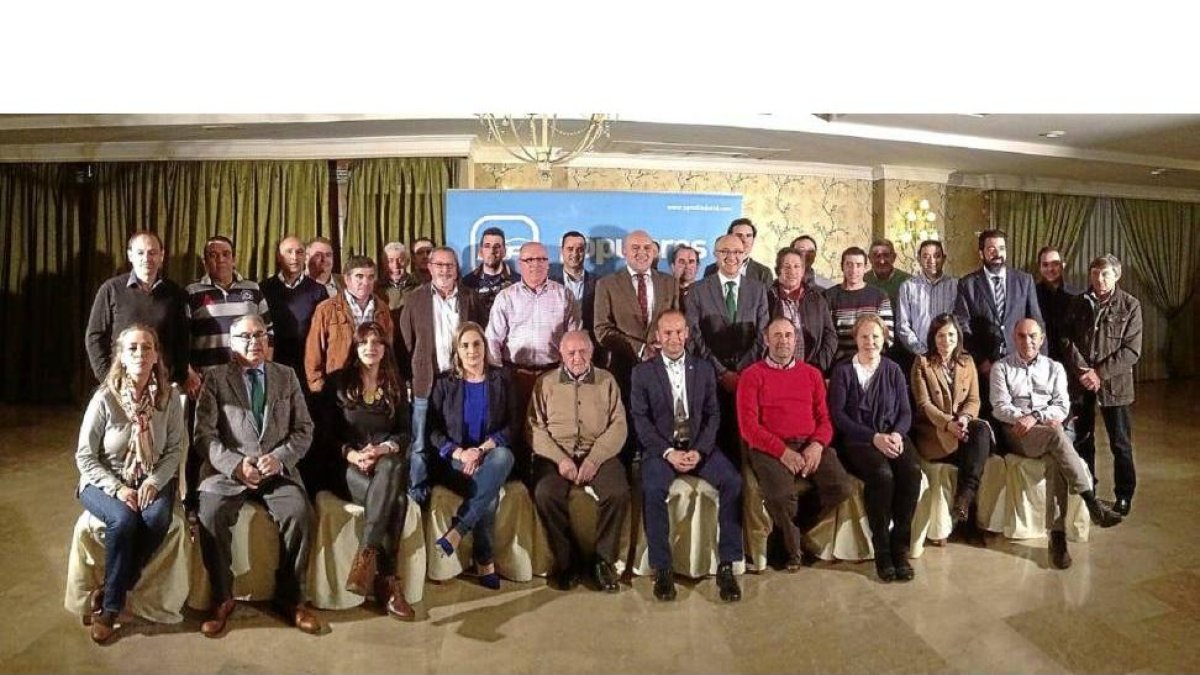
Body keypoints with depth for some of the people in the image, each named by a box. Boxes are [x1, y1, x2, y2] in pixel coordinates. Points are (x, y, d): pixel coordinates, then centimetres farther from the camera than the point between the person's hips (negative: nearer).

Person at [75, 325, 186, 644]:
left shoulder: (169, 397, -5)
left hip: (152, 481, 2)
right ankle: (111, 606, -12)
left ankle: (110, 593, -10)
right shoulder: (104, 399, -11)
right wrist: (118, 489, -18)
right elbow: (85, 456, -7)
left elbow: (177, 448, -1)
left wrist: (155, 481, -17)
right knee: (123, 520, -31)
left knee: (157, 518, -29)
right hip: (105, 482, -1)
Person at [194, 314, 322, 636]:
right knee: (211, 515, -28)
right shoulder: (216, 378, 8)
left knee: (300, 514, -25)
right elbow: (205, 433, -1)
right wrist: (236, 465, -16)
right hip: (228, 469, -1)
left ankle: (290, 598, -8)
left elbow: (304, 429, 8)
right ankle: (222, 599, -8)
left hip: (278, 469, 1)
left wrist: (280, 457, -10)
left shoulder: (287, 376, 14)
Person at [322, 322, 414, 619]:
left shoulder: (395, 385, 16)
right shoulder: (338, 382, 10)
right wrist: (351, 453, -16)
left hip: (387, 461, 2)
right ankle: (387, 580, -33)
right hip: (348, 465, -2)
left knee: (390, 469, -38)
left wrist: (383, 449, -13)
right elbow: (327, 431, 3)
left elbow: (405, 433, 9)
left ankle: (366, 557, -38)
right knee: (395, 499, -34)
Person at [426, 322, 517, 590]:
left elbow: (510, 427, 2)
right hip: (454, 460, -1)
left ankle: (458, 529, -39)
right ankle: (485, 562, -25)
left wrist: (480, 450, -13)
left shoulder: (500, 380, 10)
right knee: (489, 490, -32)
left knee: (504, 455, -36)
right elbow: (433, 431, 4)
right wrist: (460, 453, -14)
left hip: (492, 455, 1)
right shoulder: (445, 383, 10)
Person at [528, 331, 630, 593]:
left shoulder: (606, 381, 10)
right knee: (545, 494, -29)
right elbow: (535, 427, 2)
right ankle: (565, 561, -9)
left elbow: (618, 426, 2)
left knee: (619, 493, -27)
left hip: (598, 454, 0)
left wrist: (594, 459, -12)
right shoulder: (545, 383, 9)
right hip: (556, 455, 0)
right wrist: (560, 459, -13)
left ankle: (604, 561, -8)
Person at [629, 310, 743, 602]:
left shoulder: (704, 369, 13)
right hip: (660, 448, -2)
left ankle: (727, 565, -16)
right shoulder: (642, 372, 6)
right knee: (654, 488, -32)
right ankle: (661, 569, -19)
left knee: (733, 481, -25)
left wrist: (699, 451, -10)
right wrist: (668, 452, -14)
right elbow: (640, 419, -1)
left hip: (699, 447, 2)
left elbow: (713, 414, 6)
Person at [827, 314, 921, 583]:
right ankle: (882, 550, -16)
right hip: (858, 440, -3)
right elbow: (838, 414, -3)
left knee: (912, 472, -28)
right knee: (882, 475, -33)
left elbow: (905, 412, 10)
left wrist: (896, 434, -12)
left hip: (893, 436, 3)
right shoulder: (842, 371, 5)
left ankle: (900, 547, -15)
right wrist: (874, 437, -14)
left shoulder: (893, 370, 16)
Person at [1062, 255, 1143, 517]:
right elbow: (1067, 339, -1)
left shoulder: (1130, 305, -4)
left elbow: (1131, 351, -9)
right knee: (1081, 440, 12)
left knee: (1120, 444, 5)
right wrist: (1083, 371, -14)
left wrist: (1099, 373, -16)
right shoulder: (1078, 302, 4)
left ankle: (1124, 496, 20)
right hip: (1080, 382, 3)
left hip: (1115, 383, -3)